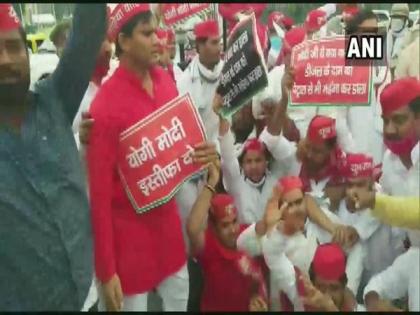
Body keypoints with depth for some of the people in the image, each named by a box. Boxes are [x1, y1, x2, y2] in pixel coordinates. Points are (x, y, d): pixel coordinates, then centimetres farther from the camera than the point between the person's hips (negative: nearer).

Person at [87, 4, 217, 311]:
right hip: (128, 227, -6)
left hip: (166, 215, 7)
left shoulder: (165, 80, -2)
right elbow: (99, 192, -19)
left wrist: (199, 152, -10)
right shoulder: (107, 105, -23)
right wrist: (106, 271, -17)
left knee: (180, 296, 22)